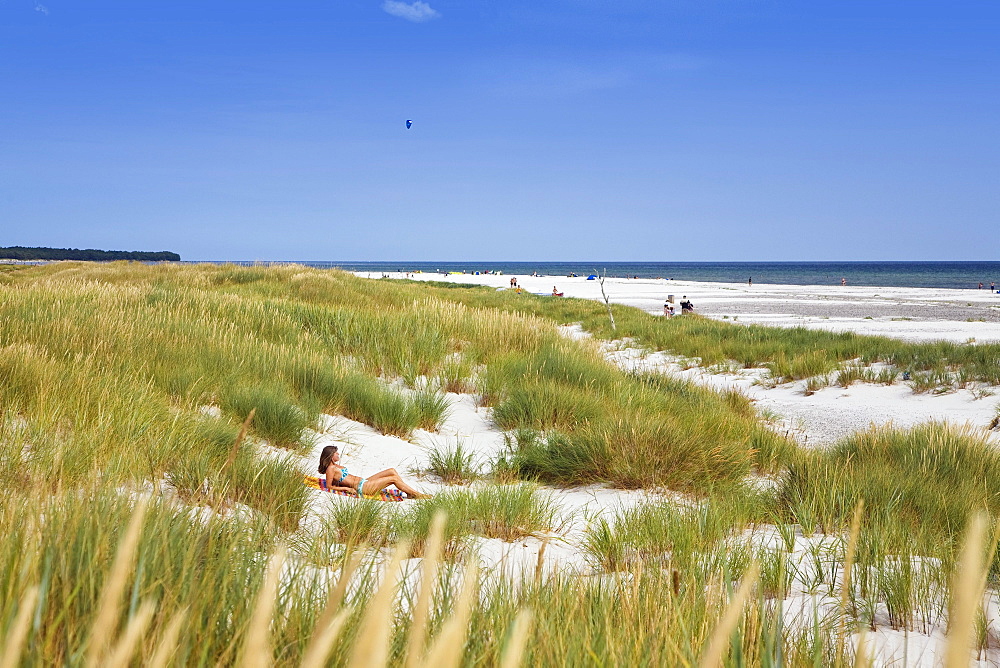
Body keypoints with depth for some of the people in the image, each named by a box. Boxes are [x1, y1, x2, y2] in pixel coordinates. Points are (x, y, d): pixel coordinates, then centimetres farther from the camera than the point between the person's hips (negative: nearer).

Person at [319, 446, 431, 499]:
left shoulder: (335, 466, 15)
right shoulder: (330, 469, -12)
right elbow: (329, 486, -15)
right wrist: (347, 488, -18)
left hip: (363, 482, 11)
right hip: (361, 488, -11)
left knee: (392, 471, 2)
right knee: (393, 478, -12)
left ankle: (410, 493, 1)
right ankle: (417, 495, -3)